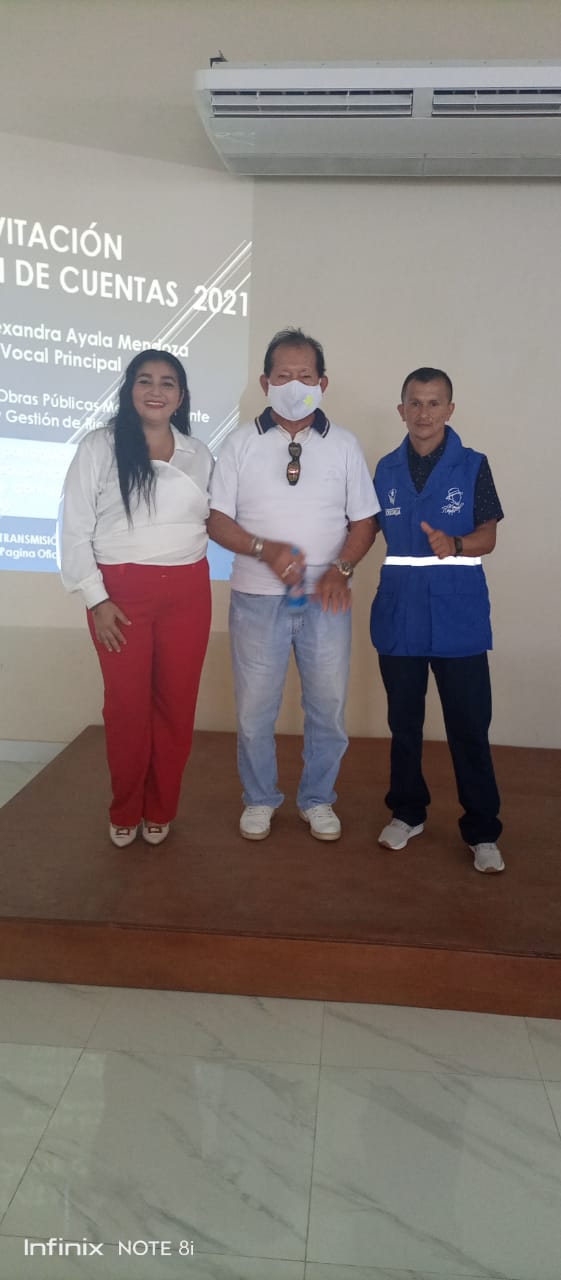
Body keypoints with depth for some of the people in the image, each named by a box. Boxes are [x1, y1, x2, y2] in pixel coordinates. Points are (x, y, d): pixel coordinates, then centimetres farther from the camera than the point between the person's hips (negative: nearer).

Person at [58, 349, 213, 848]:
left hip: (188, 591, 3)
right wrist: (96, 599, -9)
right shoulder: (100, 446, -2)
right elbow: (73, 529, -4)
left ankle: (160, 810, 25)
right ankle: (124, 812, 25)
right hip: (122, 591, -3)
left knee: (177, 704, 7)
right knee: (128, 705, 5)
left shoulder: (199, 455, 9)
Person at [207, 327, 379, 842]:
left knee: (328, 705, 8)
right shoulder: (242, 442, 2)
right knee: (255, 707, 8)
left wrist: (341, 568, -14)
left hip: (326, 599, 1)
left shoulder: (344, 445, 4)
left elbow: (364, 520, 4)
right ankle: (260, 798, 29)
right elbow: (217, 519, -1)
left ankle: (318, 799, 29)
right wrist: (264, 549, -19)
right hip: (257, 599, 0)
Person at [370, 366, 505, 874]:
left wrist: (455, 544, -25)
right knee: (403, 721, 13)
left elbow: (488, 536, -5)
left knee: (469, 726, 0)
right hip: (399, 612, 3)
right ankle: (407, 812, 31)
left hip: (459, 616, -3)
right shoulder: (386, 469, 8)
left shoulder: (473, 466, -1)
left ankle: (482, 832, 13)